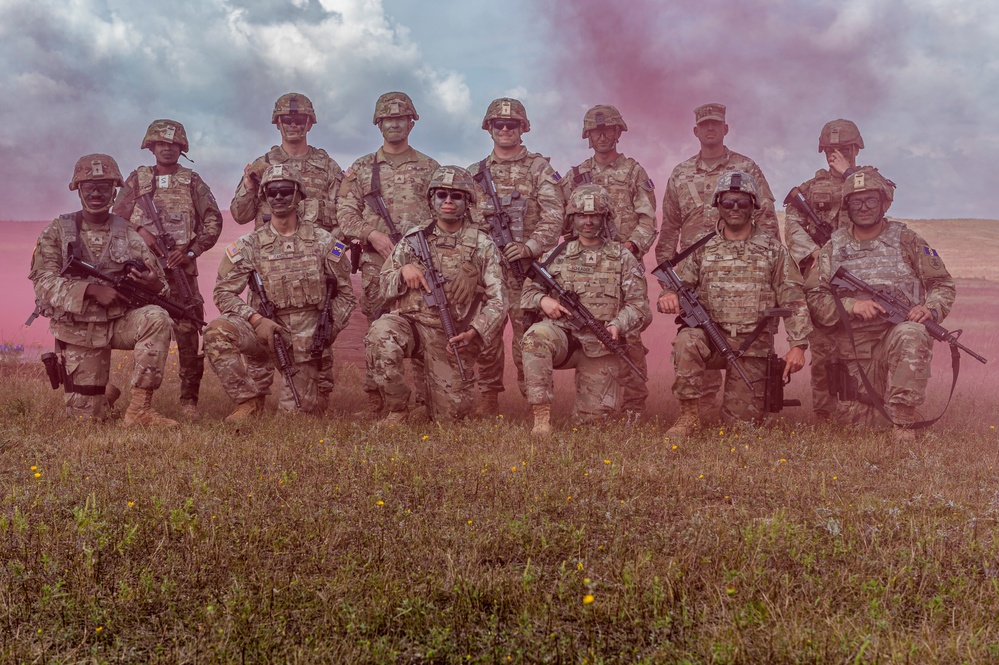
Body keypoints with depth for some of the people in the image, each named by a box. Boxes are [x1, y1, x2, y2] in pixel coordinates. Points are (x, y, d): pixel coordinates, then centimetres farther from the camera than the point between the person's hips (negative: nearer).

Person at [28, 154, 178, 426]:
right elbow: (44, 283, -11)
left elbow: (160, 285, -1)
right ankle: (105, 394, 38)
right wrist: (91, 289, -26)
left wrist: (154, 284, -27)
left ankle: (139, 408, -23)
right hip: (78, 329, -1)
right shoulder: (56, 233, -2)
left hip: (120, 321, 1)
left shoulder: (128, 234, 1)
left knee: (156, 318, -32)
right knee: (87, 415, -1)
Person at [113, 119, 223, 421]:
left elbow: (213, 221, 4)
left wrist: (191, 250, -7)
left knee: (188, 332, -7)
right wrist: (139, 231, -10)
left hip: (180, 267, -1)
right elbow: (117, 219, 10)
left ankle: (189, 400, 0)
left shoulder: (192, 181, 11)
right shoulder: (136, 179, 14)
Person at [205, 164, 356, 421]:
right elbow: (223, 292, -1)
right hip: (268, 329, 1)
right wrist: (256, 319, -18)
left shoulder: (323, 241, 0)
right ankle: (250, 401, -13)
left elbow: (345, 294, 6)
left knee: (302, 410, -2)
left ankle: (319, 380, 35)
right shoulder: (249, 245, 0)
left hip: (308, 337, 0)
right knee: (217, 332, -28)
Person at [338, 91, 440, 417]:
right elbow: (345, 213, 7)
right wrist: (372, 235, -10)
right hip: (376, 265, 0)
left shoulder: (430, 168, 12)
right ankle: (375, 402, 9)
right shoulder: (361, 169, 13)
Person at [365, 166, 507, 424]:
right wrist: (403, 271, -12)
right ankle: (397, 409, -11)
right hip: (409, 321, 0)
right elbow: (385, 285, 11)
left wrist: (474, 332, -19)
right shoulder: (414, 238, 6)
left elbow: (497, 299, -3)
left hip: (452, 335, 0)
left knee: (450, 414, 2)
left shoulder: (482, 245, 0)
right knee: (380, 337, -35)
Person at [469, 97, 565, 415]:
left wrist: (530, 247, -18)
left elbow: (554, 215, -4)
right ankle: (488, 399, 14)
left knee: (528, 334, -4)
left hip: (526, 263, -3)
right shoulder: (475, 172, 16)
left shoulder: (539, 168, 6)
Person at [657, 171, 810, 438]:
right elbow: (680, 284, 8)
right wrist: (669, 296, -18)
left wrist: (798, 345, -9)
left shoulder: (772, 248, 3)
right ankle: (689, 416, -21)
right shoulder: (703, 248, 6)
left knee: (741, 420, 3)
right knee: (686, 341, -35)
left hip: (753, 347, 0)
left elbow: (793, 300, 1)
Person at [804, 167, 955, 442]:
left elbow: (943, 284, 8)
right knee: (850, 419, 0)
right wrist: (851, 305, -15)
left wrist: (931, 309, -14)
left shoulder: (906, 240, 5)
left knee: (911, 335, -39)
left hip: (900, 330, -2)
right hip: (857, 348, 2)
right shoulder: (834, 248, 8)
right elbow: (814, 296, 2)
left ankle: (902, 421, -27)